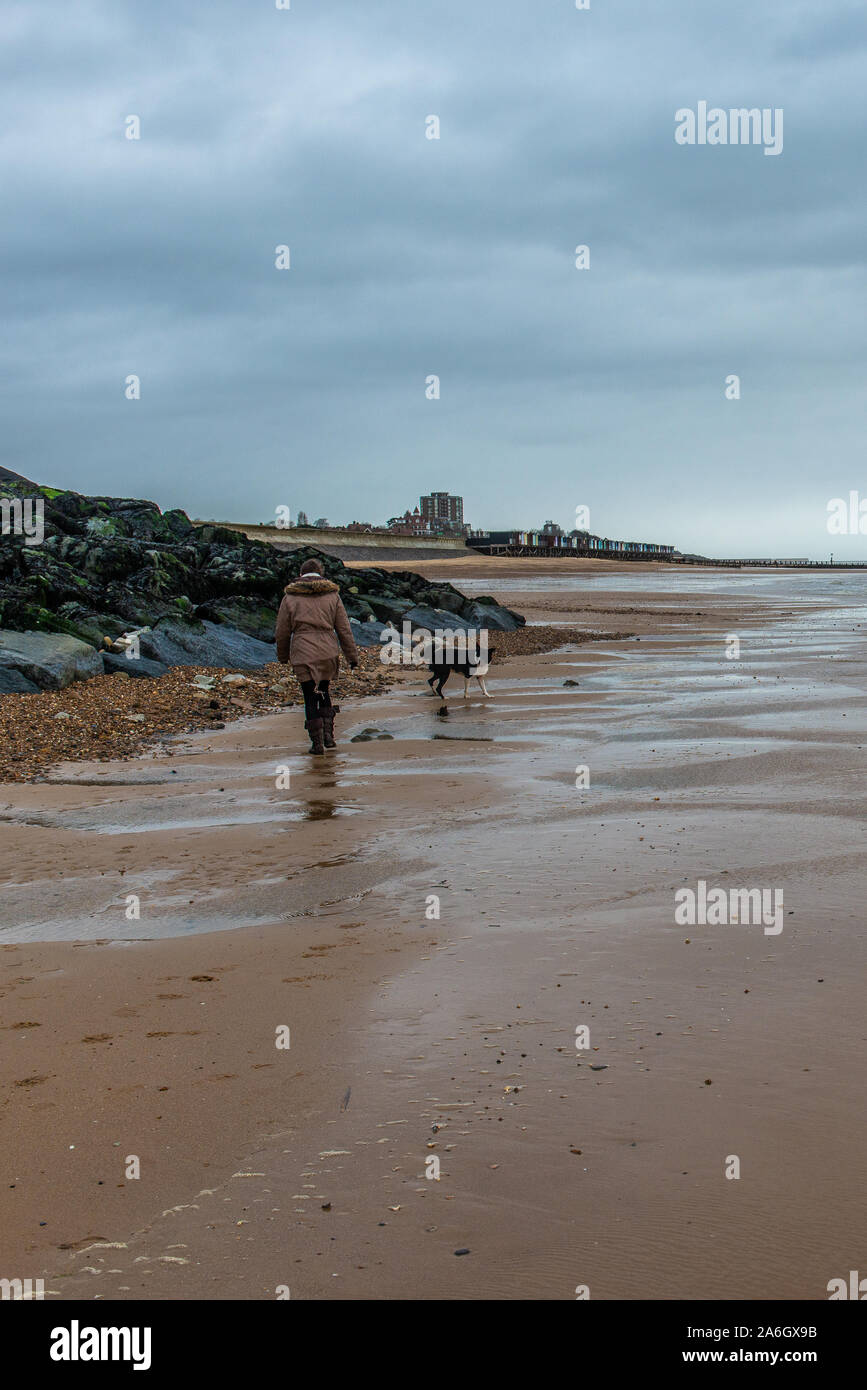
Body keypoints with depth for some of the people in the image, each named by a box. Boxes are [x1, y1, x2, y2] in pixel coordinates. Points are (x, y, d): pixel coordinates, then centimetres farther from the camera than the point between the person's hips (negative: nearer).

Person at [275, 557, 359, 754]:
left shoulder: (290, 597, 2)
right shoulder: (332, 595, 5)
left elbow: (282, 632, 6)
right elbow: (344, 629, 5)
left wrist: (283, 655, 21)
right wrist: (352, 656, 10)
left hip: (303, 654, -2)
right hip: (328, 652, 2)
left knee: (310, 697, 3)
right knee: (324, 691, 19)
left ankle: (317, 742, 0)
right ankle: (328, 733, 8)